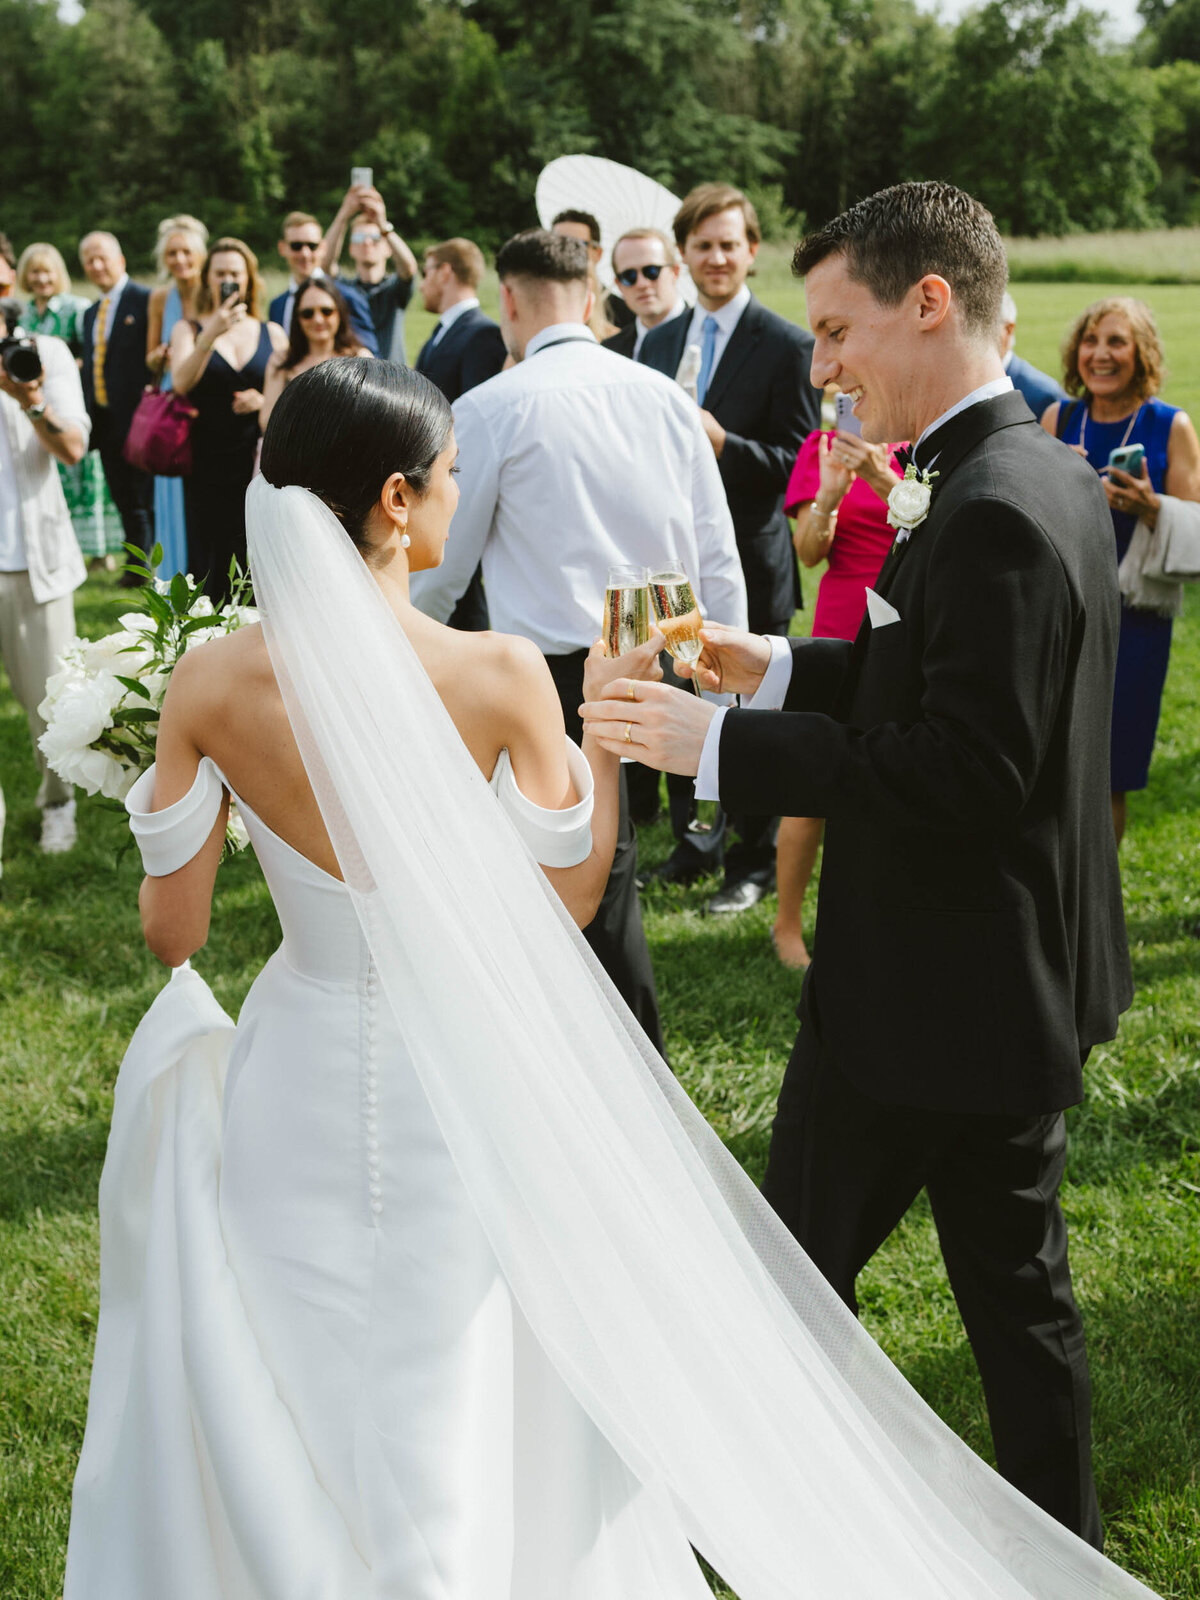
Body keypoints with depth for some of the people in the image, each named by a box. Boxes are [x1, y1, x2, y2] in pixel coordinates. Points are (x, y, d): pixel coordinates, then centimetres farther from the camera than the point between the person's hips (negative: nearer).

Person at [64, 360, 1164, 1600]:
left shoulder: (209, 685, -14)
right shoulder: (501, 677, -18)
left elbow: (172, 927, -5)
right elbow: (566, 904, -7)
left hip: (295, 1092, 2)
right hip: (461, 1087, -1)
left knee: (276, 1418, 22)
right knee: (458, 1419, 20)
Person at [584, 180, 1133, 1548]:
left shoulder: (990, 513, -24)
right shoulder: (1047, 476, 7)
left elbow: (964, 772, -28)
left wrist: (722, 745, -25)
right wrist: (783, 669, 7)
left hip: (933, 986, -9)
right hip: (1019, 975, 9)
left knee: (794, 1265, 10)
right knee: (1015, 1282, 19)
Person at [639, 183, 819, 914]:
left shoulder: (787, 347, -7)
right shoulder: (661, 342, 12)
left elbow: (799, 465, -12)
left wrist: (724, 444, -25)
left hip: (748, 561, -5)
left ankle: (754, 859, 17)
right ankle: (694, 845, 28)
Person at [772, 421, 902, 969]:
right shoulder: (824, 446, 5)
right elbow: (809, 551, -4)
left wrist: (882, 480, -26)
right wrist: (830, 494, -23)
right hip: (842, 631, 0)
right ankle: (787, 922, 14)